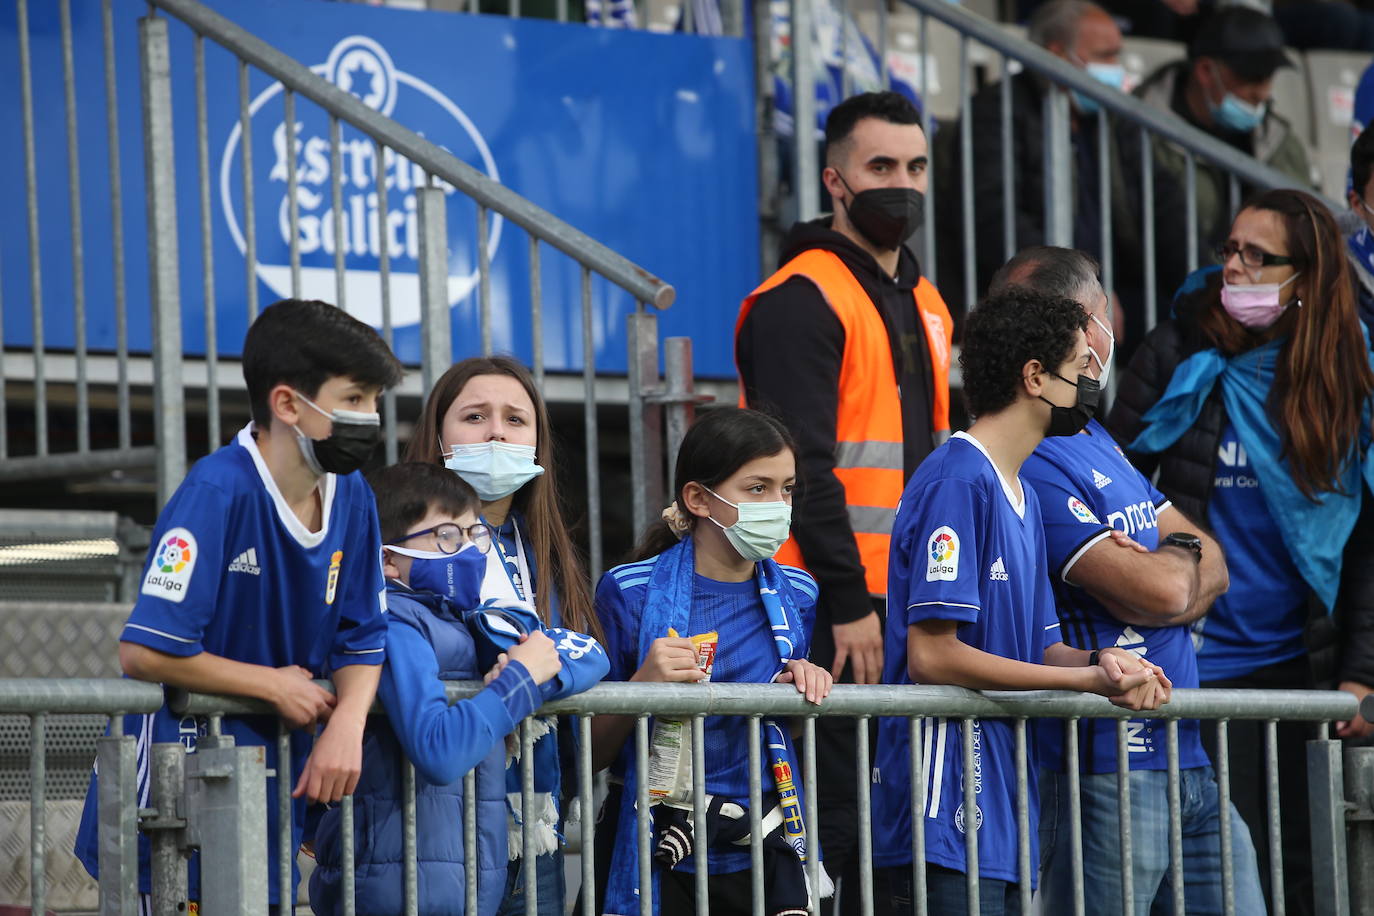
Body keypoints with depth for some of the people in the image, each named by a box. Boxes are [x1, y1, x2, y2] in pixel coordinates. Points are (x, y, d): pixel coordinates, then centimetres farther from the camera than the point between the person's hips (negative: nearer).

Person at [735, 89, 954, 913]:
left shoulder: (924, 304, 19)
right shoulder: (801, 301, -9)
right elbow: (802, 465, -16)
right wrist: (848, 602, -19)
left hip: (912, 599, 9)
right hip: (835, 607, -9)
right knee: (841, 814, -10)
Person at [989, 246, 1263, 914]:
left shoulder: (1097, 441, 18)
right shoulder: (1031, 464, -15)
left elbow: (1213, 568, 14)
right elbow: (1158, 591, -18)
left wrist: (1163, 566, -9)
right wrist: (1182, 557, 5)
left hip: (1188, 761, 9)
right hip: (1104, 775, -9)